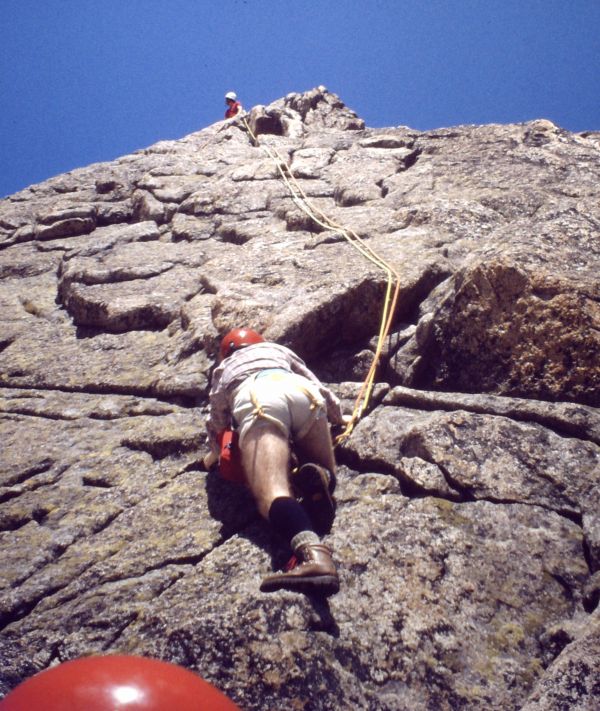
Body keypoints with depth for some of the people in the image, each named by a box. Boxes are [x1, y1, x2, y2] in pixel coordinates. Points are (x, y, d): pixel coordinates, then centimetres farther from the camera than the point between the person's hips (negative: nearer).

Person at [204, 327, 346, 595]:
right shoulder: (278, 349, 45)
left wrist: (214, 454, 66)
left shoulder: (223, 368, 41)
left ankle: (314, 555, -54)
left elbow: (216, 421, 45)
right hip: (303, 393, 3)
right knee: (325, 474, 19)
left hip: (258, 402, -2)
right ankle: (320, 479, -22)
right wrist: (338, 416, 67)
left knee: (273, 494, -22)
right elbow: (319, 386, 48)